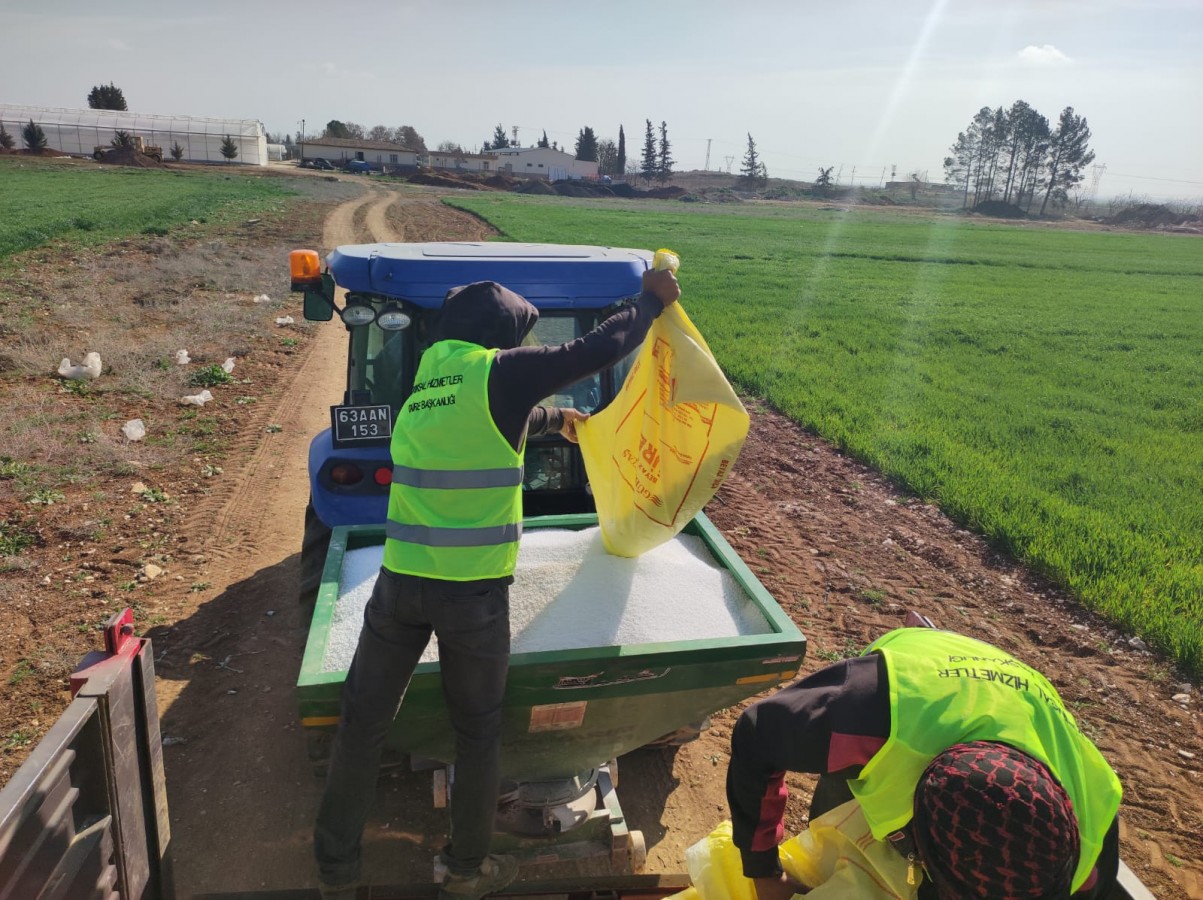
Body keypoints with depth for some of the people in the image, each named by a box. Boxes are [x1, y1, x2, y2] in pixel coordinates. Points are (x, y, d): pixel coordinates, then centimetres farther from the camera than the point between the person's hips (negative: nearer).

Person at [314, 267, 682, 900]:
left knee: (363, 722, 16)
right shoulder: (496, 370, -8)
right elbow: (597, 350, -4)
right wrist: (651, 301, 12)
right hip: (473, 590, -5)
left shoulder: (427, 375, 12)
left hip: (401, 580, 6)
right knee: (478, 732, 15)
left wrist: (552, 418, 45)